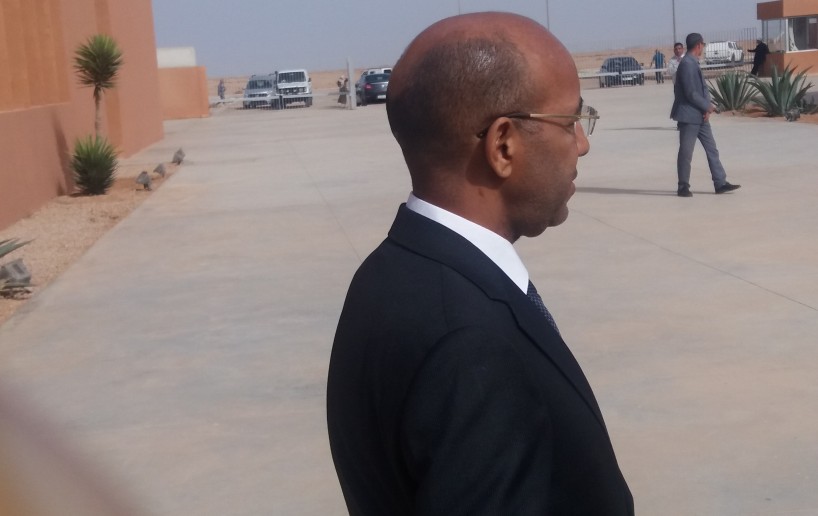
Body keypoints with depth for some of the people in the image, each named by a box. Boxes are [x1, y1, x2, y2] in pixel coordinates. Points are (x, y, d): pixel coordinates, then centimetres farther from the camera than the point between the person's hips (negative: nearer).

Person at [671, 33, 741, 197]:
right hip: (689, 115, -10)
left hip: (700, 115, 10)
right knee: (686, 153, 0)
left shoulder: (693, 63, 13)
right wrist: (707, 107, -11)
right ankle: (683, 187, 8)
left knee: (712, 149, 9)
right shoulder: (687, 64, -18)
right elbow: (690, 93, -22)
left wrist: (708, 107, -2)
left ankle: (720, 183, 12)